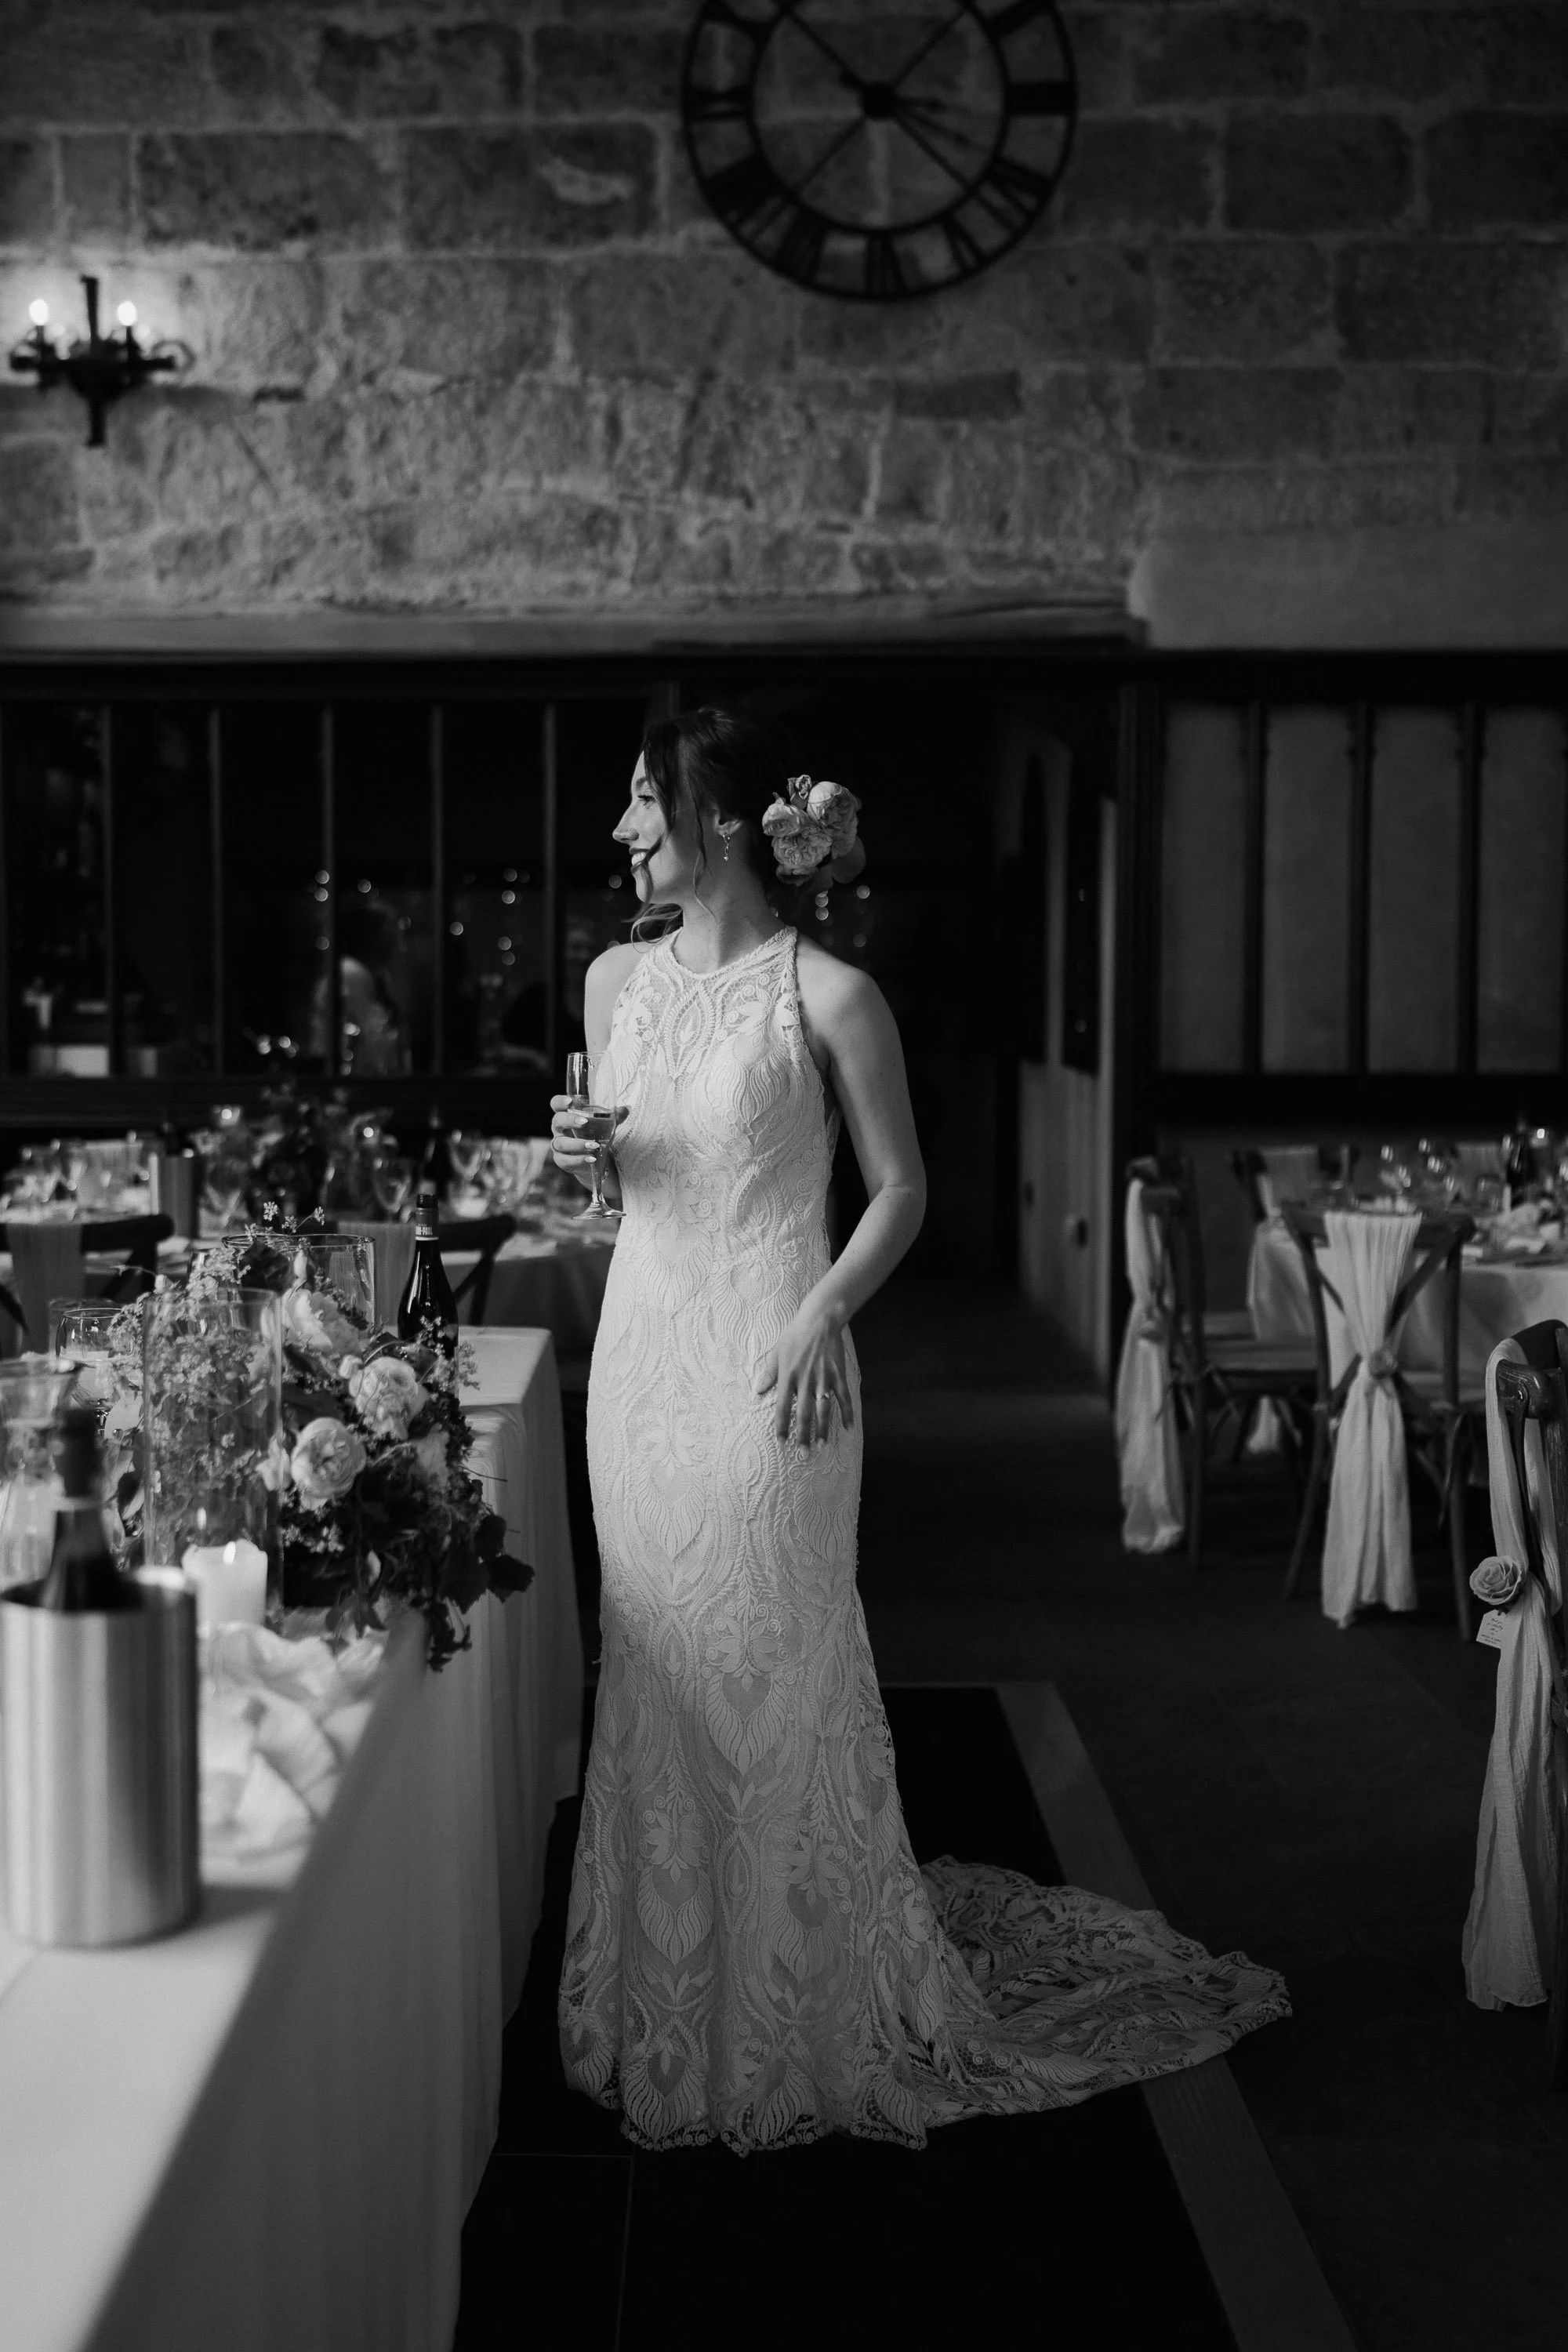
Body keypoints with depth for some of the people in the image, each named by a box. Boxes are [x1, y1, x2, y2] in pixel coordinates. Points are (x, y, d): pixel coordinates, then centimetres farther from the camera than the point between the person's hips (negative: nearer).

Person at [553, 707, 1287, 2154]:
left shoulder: (827, 993, -8)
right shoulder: (618, 979, 9)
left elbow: (902, 1189, -4)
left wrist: (824, 1312, -17)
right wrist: (581, 1160, -1)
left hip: (768, 1362, -6)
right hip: (640, 1347, 6)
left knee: (774, 1676, -1)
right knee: (658, 1673, 11)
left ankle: (805, 2027, 15)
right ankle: (672, 2018, 25)